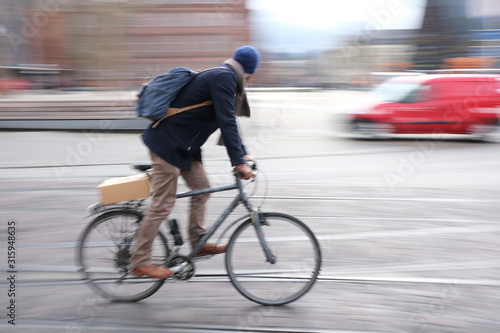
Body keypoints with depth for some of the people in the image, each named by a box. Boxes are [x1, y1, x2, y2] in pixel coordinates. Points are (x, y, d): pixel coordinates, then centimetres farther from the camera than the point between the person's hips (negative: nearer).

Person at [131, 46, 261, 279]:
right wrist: (238, 162, -24)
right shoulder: (223, 78, -17)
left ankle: (198, 242, 23)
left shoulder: (221, 77, 15)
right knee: (163, 204, -5)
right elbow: (226, 122, -24)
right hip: (168, 143, -10)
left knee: (201, 187, 13)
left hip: (181, 145, 10)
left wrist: (242, 155, 17)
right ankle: (140, 262, 4)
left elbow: (228, 120, 21)